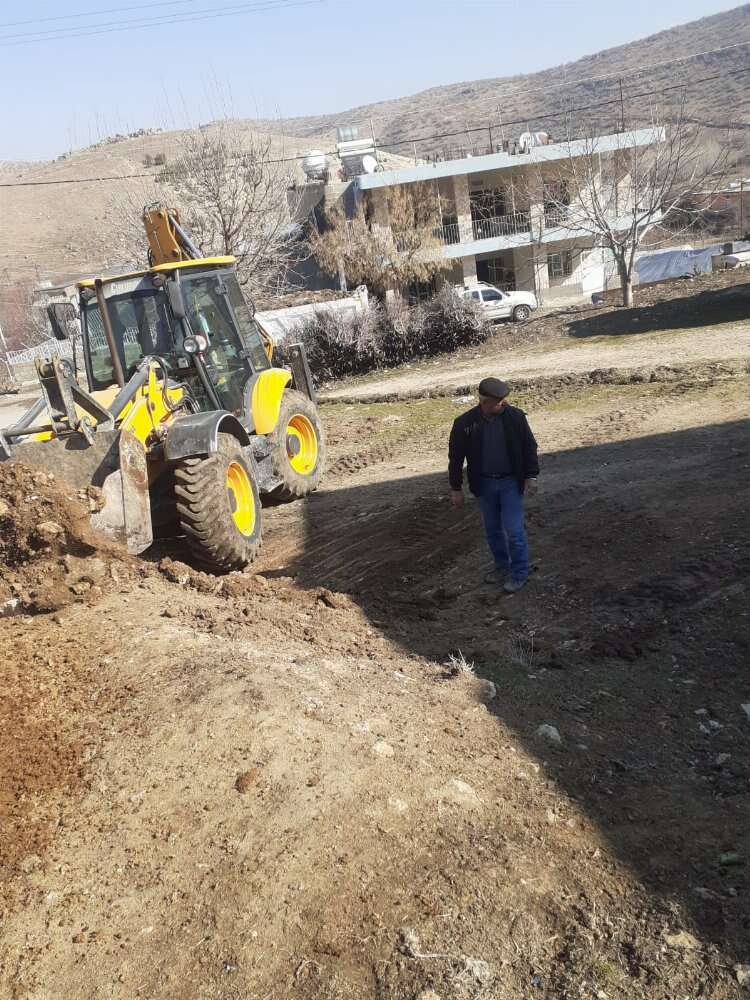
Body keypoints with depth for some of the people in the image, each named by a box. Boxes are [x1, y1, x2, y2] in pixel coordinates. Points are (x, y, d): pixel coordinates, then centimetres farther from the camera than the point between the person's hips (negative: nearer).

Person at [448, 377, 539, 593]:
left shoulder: (515, 416, -12)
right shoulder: (464, 423, -13)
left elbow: (529, 447, -1)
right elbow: (456, 457, -3)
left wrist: (531, 476, -5)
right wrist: (456, 488, 0)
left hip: (511, 482, -2)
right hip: (484, 484, 2)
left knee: (513, 529, -3)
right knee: (493, 529, 15)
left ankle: (519, 573, 14)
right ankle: (502, 566, 35)